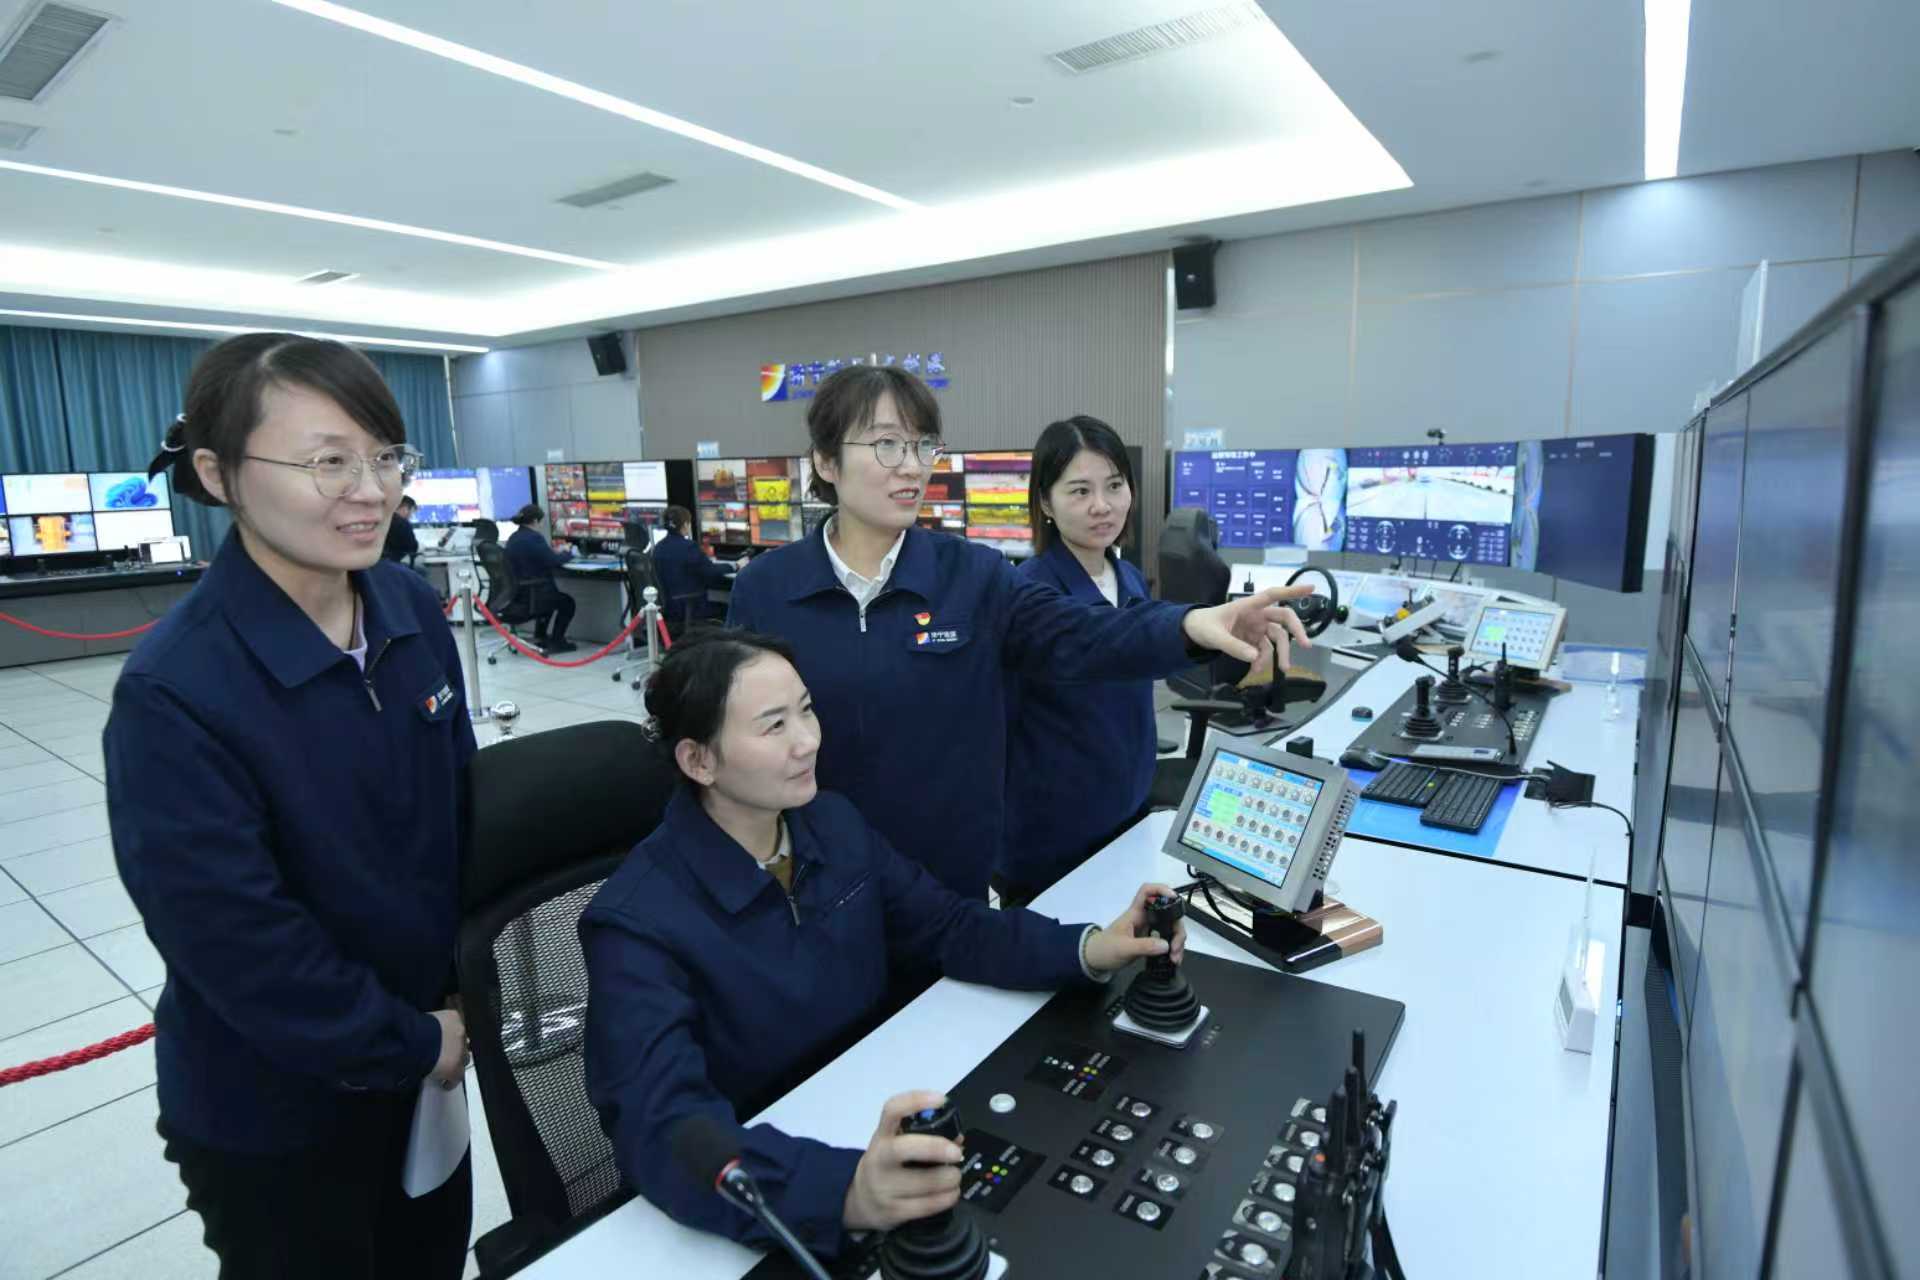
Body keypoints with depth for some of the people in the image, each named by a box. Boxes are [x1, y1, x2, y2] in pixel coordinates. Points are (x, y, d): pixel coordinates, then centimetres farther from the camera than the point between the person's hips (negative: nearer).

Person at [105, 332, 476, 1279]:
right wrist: (410, 1043, -12)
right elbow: (236, 942, -23)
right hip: (275, 1100, -5)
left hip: (431, 1040, 5)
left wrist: (463, 993, 2)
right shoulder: (173, 690, -26)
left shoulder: (413, 610, -9)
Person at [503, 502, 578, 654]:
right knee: (567, 602, 19)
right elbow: (553, 561, -15)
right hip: (531, 595, -9)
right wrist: (567, 553, 4)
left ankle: (540, 637, 42)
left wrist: (555, 553, 17)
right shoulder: (534, 537, -17)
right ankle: (555, 641, 18)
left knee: (548, 595, 38)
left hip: (515, 595, 9)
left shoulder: (512, 539, 9)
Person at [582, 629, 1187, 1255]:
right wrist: (845, 1189, -47)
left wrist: (1086, 949, -13)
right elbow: (662, 1131, -32)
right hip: (761, 1187, -5)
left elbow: (946, 925, 2)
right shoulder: (639, 924, -23)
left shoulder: (833, 823, -3)